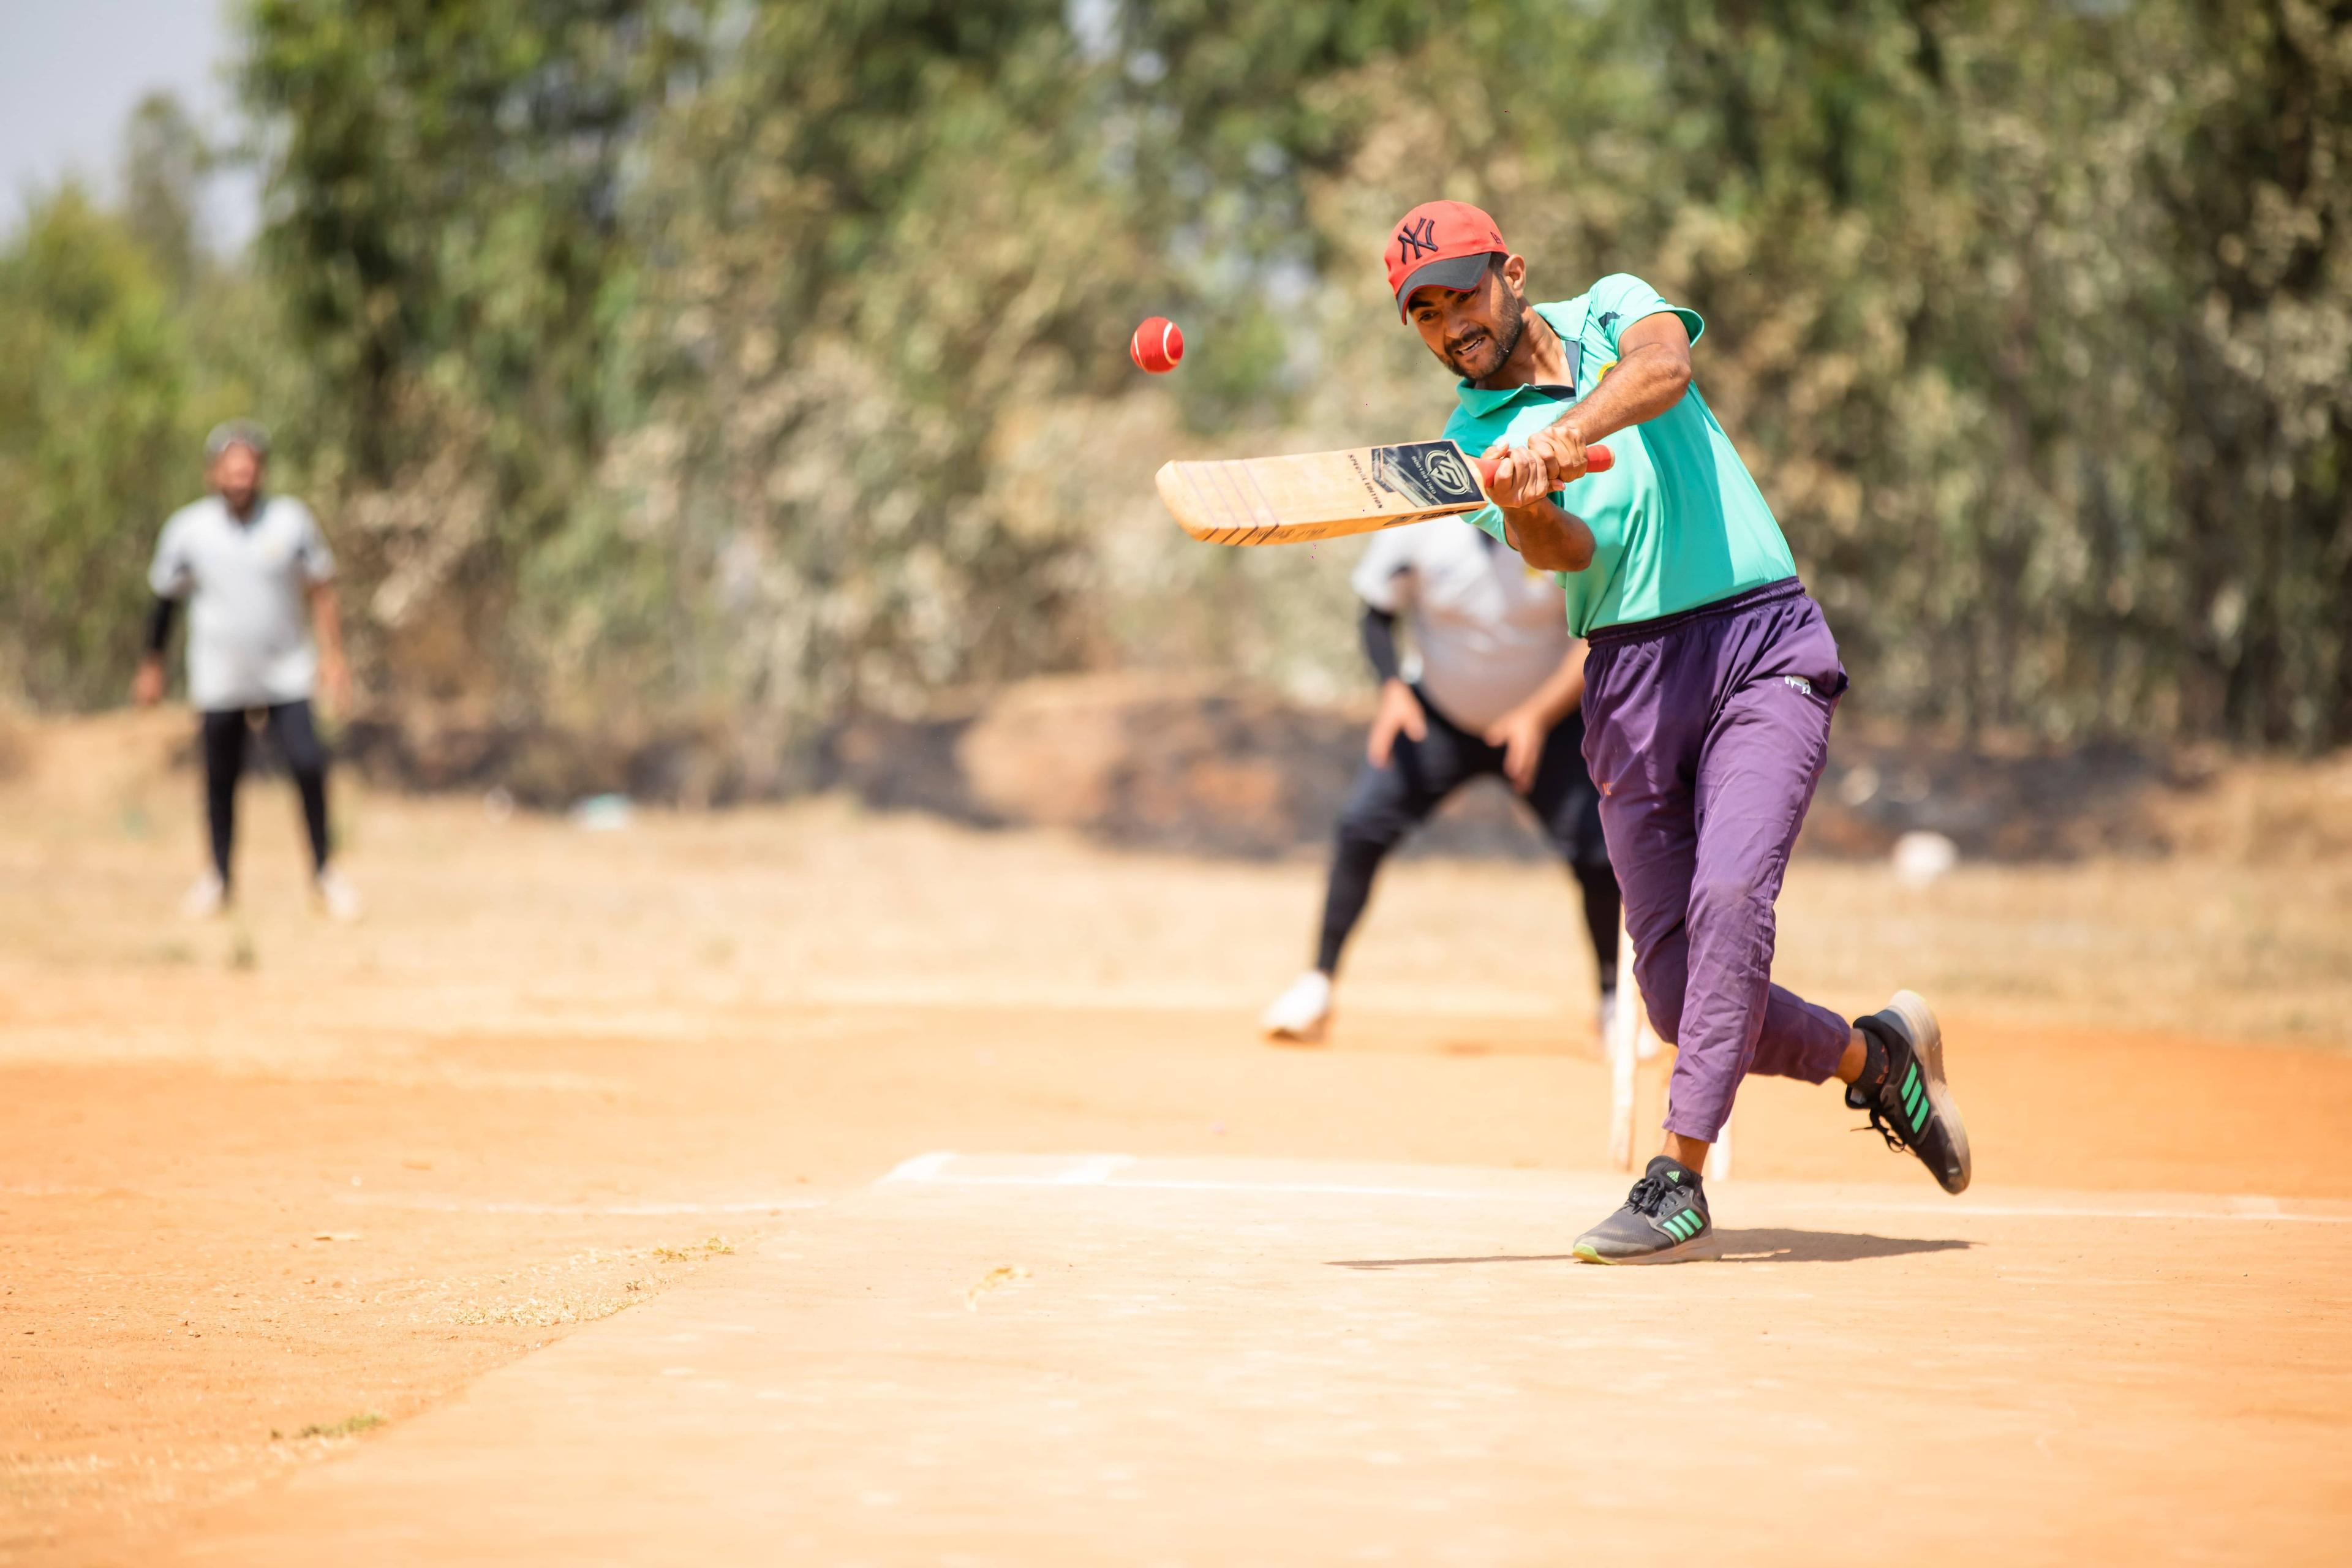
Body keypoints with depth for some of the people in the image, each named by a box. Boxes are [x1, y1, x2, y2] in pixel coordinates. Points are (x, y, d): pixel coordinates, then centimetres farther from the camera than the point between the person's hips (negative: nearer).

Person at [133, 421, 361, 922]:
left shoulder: (291, 520, -4)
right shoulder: (187, 529, -4)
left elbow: (320, 590, 3)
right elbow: (165, 598, 7)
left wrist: (333, 655, -4)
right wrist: (152, 667, 12)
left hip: (285, 676, 0)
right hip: (219, 680, 0)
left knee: (308, 764, -12)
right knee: (220, 778, 6)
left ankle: (322, 872, 4)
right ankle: (219, 875, 25)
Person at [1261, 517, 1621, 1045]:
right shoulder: (1419, 521, -18)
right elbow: (1379, 612, -3)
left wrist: (1539, 715, -28)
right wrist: (1391, 686, -21)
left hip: (1550, 718, -1)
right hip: (1441, 716, 1)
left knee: (1597, 851, -15)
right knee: (1361, 823, -16)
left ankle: (1613, 1002, 9)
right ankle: (1318, 985, 0)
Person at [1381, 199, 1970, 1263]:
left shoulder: (1613, 308, 7)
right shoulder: (1472, 439, 7)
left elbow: (1664, 365, -18)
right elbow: (1566, 553, -13)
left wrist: (1566, 432, -35)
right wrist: (1528, 512, -36)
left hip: (1763, 642, -3)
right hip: (1632, 679, 3)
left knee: (1728, 895, -23)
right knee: (1676, 990, -2)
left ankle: (1678, 1180, -22)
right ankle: (1875, 1058, 23)